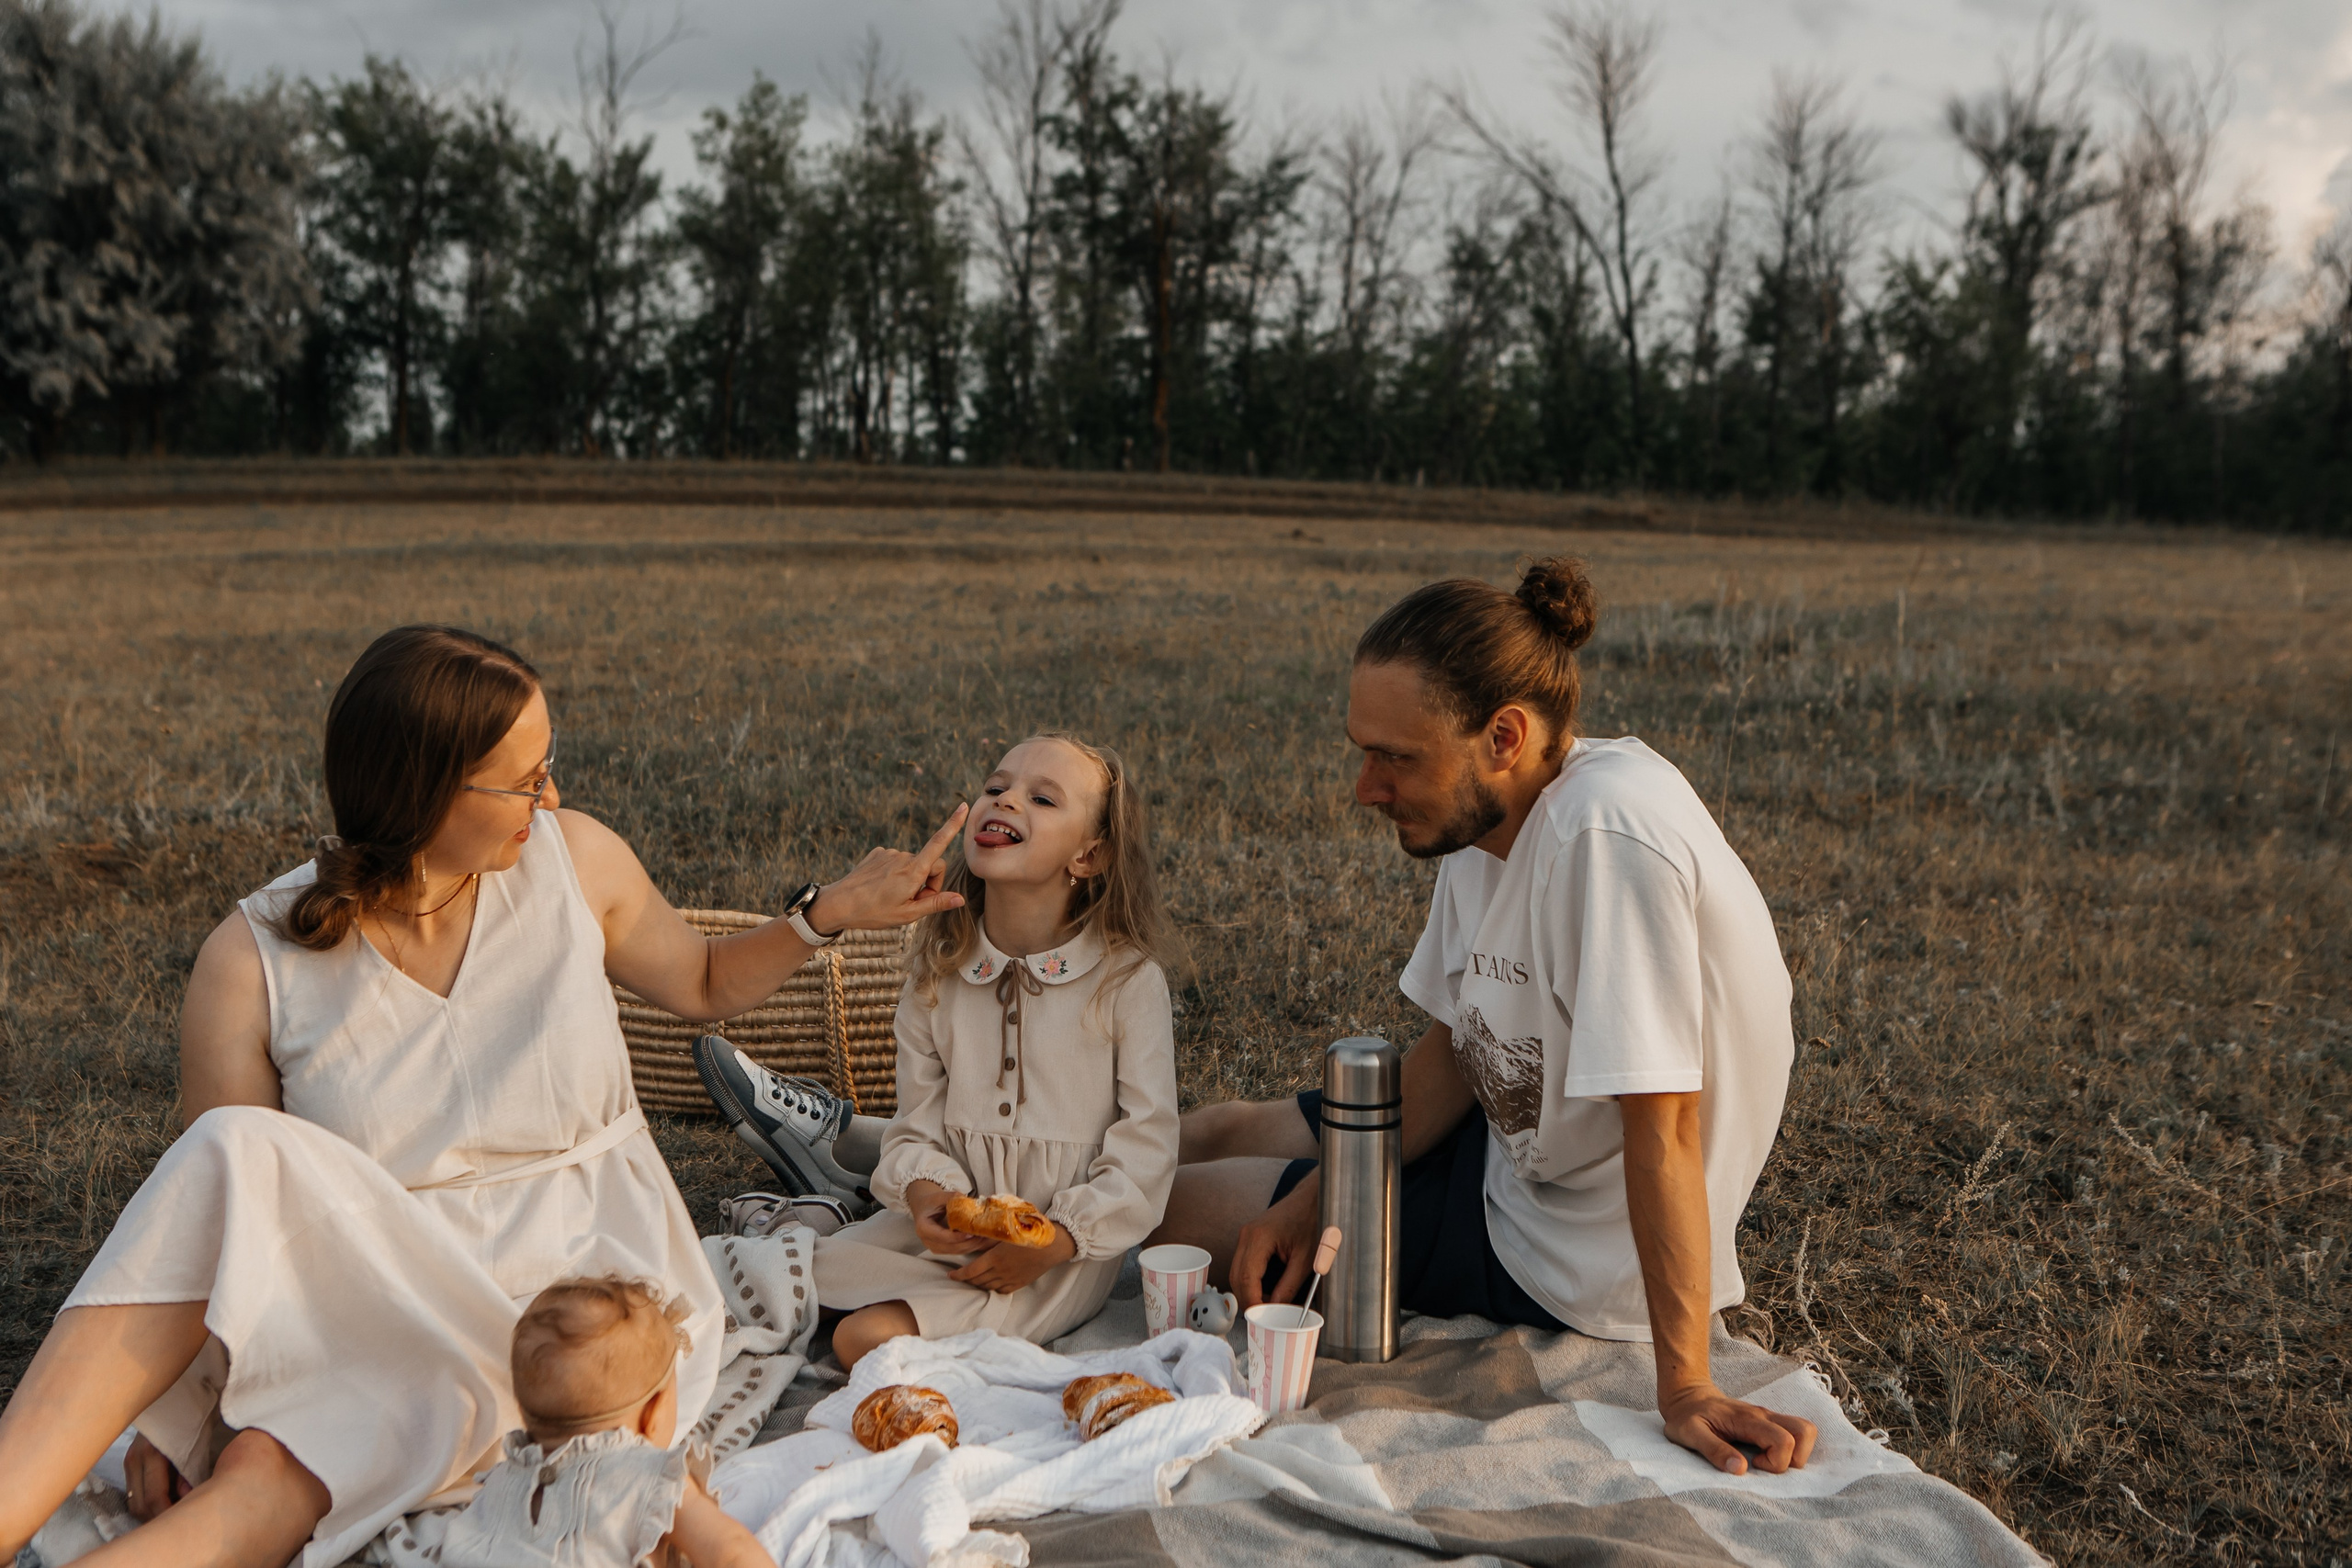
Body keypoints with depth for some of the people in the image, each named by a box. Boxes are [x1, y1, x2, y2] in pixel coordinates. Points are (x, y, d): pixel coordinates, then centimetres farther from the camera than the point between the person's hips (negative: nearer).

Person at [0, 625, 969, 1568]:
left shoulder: (572, 859, -1)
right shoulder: (252, 966, -7)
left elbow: (705, 987, 17)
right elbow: (227, 1215, -2)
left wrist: (832, 912, 1)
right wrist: (172, 1405, -15)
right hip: (385, 1303, 0)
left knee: (275, 1474, -29)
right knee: (235, 1160, -31)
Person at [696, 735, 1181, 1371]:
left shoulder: (1129, 977, -13)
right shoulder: (937, 968, 0)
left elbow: (1146, 1148, -11)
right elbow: (922, 1120, 0)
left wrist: (1057, 1239, -19)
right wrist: (925, 1189, -21)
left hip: (1072, 1248, -4)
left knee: (870, 1337, -21)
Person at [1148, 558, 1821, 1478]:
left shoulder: (1608, 834, -33)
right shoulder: (1483, 817, -5)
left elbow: (1662, 1125, -32)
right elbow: (1455, 1044, 4)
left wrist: (1685, 1385, -29)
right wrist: (1320, 1193, -5)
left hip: (1571, 1261, -8)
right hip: (1513, 1152, 8)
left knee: (1171, 1207, 0)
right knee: (1206, 1135, 16)